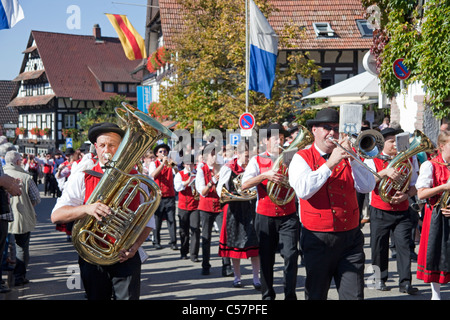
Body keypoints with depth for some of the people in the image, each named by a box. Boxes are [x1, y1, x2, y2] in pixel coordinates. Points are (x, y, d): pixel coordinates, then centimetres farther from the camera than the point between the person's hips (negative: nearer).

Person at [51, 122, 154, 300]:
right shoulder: (82, 178, 2)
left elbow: (147, 220, 8)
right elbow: (56, 216, -8)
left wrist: (135, 245, -10)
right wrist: (87, 208, -26)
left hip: (127, 258, 0)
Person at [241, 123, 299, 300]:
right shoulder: (257, 160, 4)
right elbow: (244, 185, -8)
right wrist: (265, 175, -21)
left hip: (288, 215, 0)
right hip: (265, 217, 0)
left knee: (291, 255, -11)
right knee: (266, 258, 7)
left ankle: (290, 295, -1)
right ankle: (267, 295, 21)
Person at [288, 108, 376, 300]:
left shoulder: (347, 157, 11)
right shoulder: (302, 158, 1)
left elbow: (367, 187, -2)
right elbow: (302, 190, -18)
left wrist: (352, 158, -12)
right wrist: (330, 164, -19)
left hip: (350, 238, 3)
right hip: (318, 240, -2)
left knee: (354, 295, 0)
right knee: (315, 296, 9)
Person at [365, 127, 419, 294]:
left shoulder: (405, 160, 10)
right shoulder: (372, 160, 1)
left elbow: (415, 185, 10)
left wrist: (406, 195, -10)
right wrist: (385, 172, -26)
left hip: (402, 212, 2)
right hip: (380, 212, -2)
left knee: (404, 244, -6)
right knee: (379, 247, 5)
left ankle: (405, 282, -1)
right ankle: (380, 279, 21)